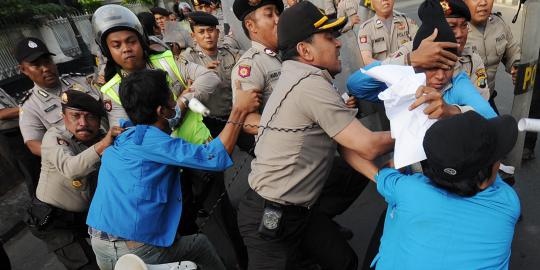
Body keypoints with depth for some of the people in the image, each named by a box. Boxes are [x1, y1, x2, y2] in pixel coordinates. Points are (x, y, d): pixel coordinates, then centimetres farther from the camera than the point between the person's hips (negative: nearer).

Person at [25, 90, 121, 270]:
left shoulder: (100, 139, -5)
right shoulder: (54, 136, -20)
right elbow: (71, 168, -40)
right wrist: (103, 145, -54)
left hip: (87, 214, 5)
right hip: (52, 220, -5)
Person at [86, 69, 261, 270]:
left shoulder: (123, 137, 6)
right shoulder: (149, 140, -19)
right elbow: (216, 158, -24)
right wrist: (239, 110, -18)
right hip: (135, 251, -8)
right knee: (200, 243, 15)